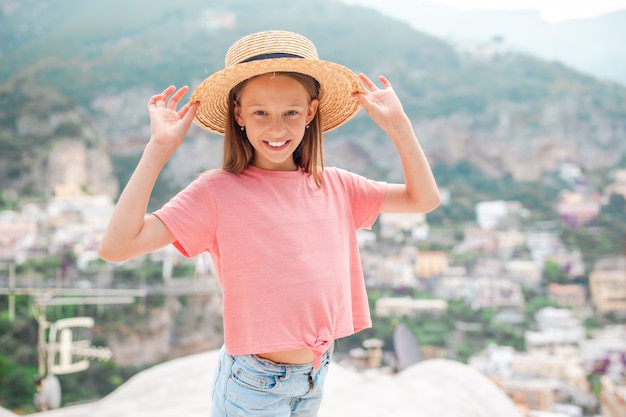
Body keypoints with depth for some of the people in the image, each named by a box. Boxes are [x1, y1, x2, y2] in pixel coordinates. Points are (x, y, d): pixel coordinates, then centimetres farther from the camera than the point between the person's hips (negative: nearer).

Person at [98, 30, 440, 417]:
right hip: (253, 385, -4)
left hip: (317, 374, 5)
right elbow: (117, 246, -24)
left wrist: (397, 124, -3)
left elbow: (424, 199, 5)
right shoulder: (217, 192, -15)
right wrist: (159, 149, -26)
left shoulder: (335, 186, 0)